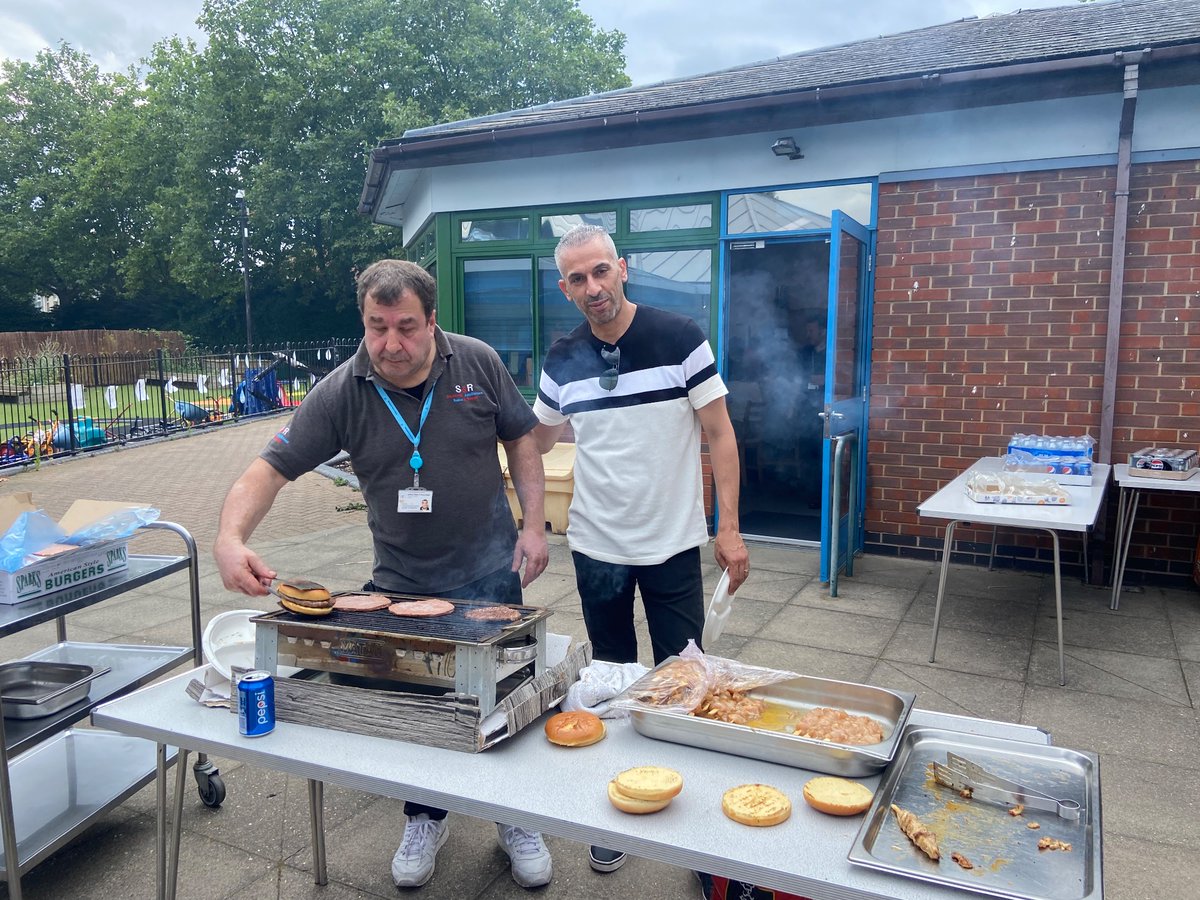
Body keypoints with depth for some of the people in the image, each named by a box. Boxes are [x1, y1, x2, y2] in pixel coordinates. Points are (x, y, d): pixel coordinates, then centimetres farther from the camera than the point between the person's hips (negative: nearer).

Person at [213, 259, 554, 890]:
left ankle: (517, 819, 35)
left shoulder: (478, 363, -9)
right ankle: (426, 820, 39)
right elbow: (271, 469, -13)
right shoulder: (339, 394, -12)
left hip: (489, 574, 0)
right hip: (400, 582, 1)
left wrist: (534, 524, -6)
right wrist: (231, 537, -30)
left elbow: (520, 440, 1)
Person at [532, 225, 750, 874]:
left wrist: (729, 526, -12)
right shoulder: (562, 361, 0)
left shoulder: (680, 339, -10)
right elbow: (535, 442, 14)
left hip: (673, 545, -2)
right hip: (597, 547, 3)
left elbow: (719, 435, -7)